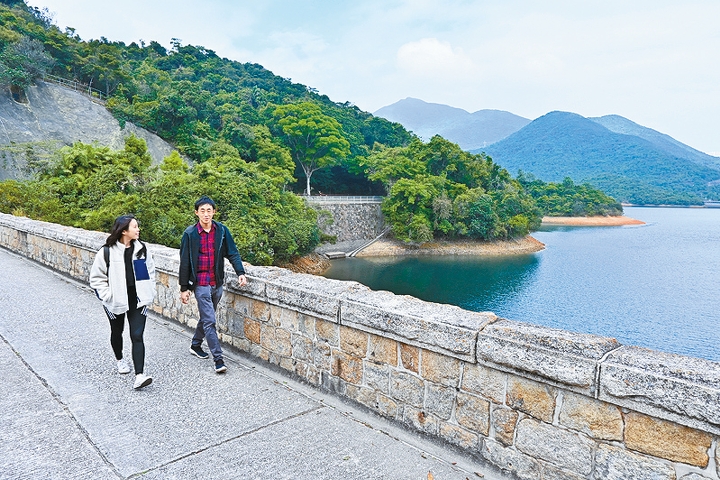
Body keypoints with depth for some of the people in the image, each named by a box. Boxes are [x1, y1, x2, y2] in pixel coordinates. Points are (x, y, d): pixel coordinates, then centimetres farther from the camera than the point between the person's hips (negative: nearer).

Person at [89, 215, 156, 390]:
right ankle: (119, 360, 48)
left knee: (137, 336, -7)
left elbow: (150, 272, 10)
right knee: (117, 332, 21)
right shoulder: (107, 252, -12)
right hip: (116, 302, -1)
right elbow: (96, 277, -5)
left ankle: (139, 376, -11)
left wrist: (150, 294, 5)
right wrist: (107, 296, -11)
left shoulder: (141, 249, -1)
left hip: (138, 301, 1)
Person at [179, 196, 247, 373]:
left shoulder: (221, 230, 0)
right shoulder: (190, 233, -7)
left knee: (206, 317, 19)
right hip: (201, 284, -4)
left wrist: (240, 273, -16)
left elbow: (232, 253, 0)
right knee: (209, 321, -6)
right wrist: (184, 288, -4)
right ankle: (218, 358, -2)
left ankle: (196, 345, 41)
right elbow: (185, 262, -4)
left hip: (217, 283, 4)